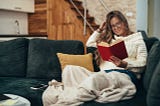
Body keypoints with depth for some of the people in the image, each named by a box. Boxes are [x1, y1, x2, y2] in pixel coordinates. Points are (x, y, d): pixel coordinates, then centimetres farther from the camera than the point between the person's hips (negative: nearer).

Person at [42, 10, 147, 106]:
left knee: (95, 78, -39)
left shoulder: (137, 38, 17)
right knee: (70, 69, -18)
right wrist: (100, 30, 29)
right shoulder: (110, 39, 32)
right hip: (104, 74, 6)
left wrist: (124, 64, -14)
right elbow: (89, 43, 38)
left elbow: (142, 63, 4)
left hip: (124, 74, -6)